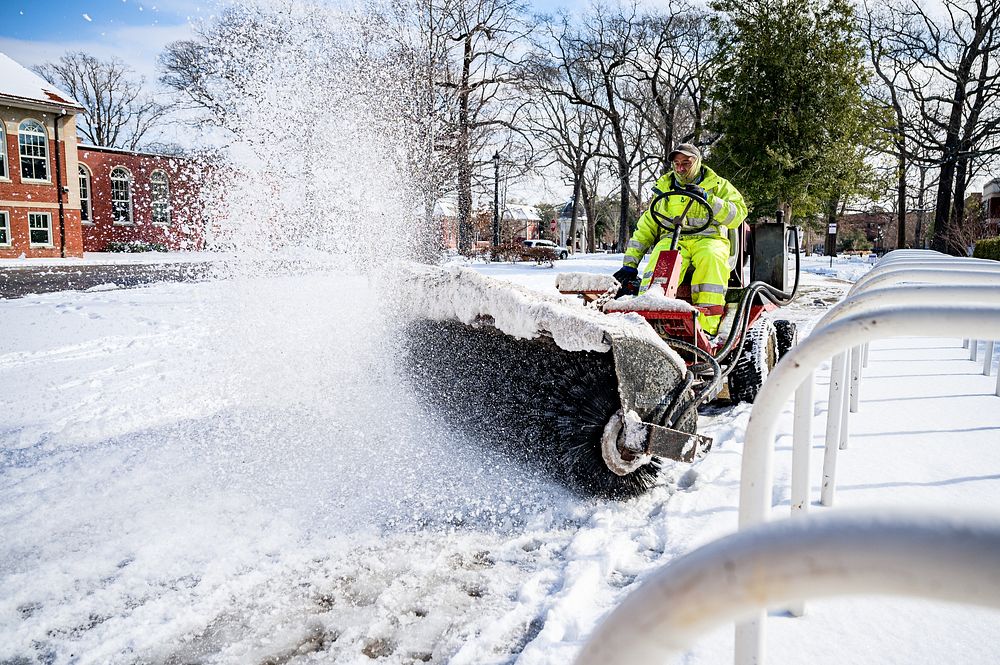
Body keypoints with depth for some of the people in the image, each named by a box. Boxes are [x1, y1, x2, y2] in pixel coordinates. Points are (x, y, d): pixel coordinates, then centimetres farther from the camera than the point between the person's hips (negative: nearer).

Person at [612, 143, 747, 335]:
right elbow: (645, 228, 18)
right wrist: (630, 264, 7)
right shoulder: (664, 189, 23)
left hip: (708, 238, -1)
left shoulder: (718, 185, 16)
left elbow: (738, 214, 0)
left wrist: (707, 198, -14)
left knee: (711, 257, -38)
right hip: (672, 239, 1)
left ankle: (707, 326, -40)